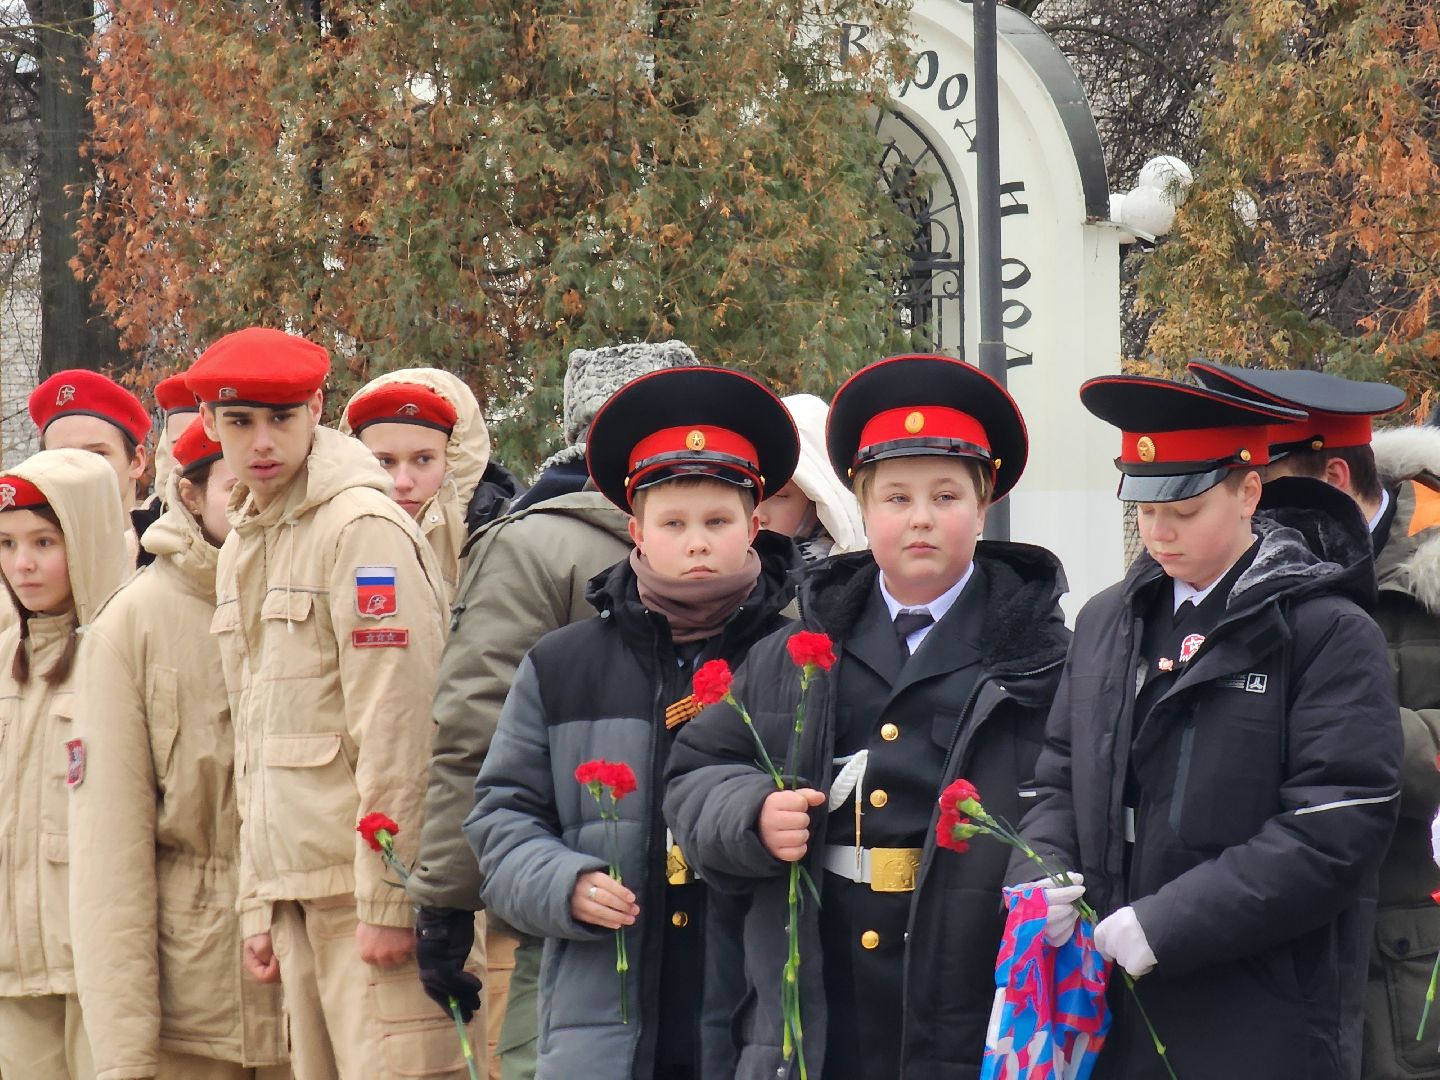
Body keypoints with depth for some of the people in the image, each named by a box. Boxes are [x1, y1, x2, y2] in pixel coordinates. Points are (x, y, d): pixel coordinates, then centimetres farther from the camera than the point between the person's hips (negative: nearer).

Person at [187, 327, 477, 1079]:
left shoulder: (363, 527, -10)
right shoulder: (241, 551, 17)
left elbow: (397, 727, -15)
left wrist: (388, 899, -17)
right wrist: (258, 902, 16)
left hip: (369, 880, -8)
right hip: (296, 890, 8)